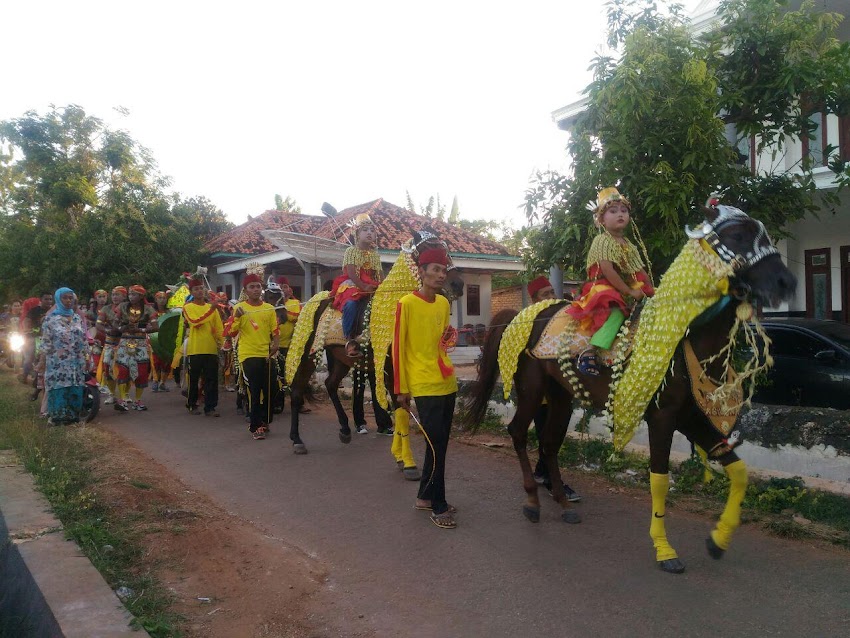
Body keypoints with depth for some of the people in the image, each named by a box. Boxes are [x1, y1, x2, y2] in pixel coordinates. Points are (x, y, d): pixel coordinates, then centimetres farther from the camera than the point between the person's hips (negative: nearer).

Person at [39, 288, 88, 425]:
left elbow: (84, 339, 12)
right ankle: (57, 416, 9)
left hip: (76, 362, 4)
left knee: (75, 390, 7)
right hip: (58, 363, -4)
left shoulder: (78, 318, 10)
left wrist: (87, 357, 9)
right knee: (58, 389, -1)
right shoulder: (50, 318, -3)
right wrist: (42, 361, -7)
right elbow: (46, 342, -5)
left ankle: (73, 415, 18)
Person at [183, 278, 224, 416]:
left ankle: (210, 407, 3)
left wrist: (221, 342, 1)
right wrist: (211, 310, -26)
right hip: (195, 350, -3)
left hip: (211, 349, 3)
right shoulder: (188, 307, 0)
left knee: (212, 379, 0)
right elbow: (195, 322, -19)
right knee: (194, 379, 7)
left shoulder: (212, 308, 12)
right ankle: (192, 405, 21)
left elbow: (219, 328, 12)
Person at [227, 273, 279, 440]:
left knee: (272, 389, 8)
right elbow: (231, 332, -8)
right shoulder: (240, 308, -3)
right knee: (255, 392, -4)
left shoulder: (269, 308, 7)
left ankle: (263, 420, 29)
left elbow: (275, 330, 8)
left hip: (266, 355, 4)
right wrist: (236, 317, -24)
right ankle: (255, 427, 7)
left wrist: (275, 344, -10)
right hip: (248, 355, -4)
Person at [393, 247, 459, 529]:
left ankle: (425, 496, 28)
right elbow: (398, 347, -9)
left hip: (447, 383, 7)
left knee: (440, 444, 13)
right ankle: (438, 507, 9)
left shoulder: (444, 303, 11)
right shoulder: (406, 303, -10)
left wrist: (449, 337, 5)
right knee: (436, 445, -4)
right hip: (425, 386, -7)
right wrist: (400, 389, -10)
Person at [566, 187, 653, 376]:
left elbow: (641, 272, 18)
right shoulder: (602, 241, -6)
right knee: (616, 311, -33)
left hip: (629, 291, 8)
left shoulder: (629, 245, 18)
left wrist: (650, 290, 2)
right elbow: (608, 271, -17)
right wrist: (630, 292, -18)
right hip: (606, 289, -8)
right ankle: (590, 352, -41)